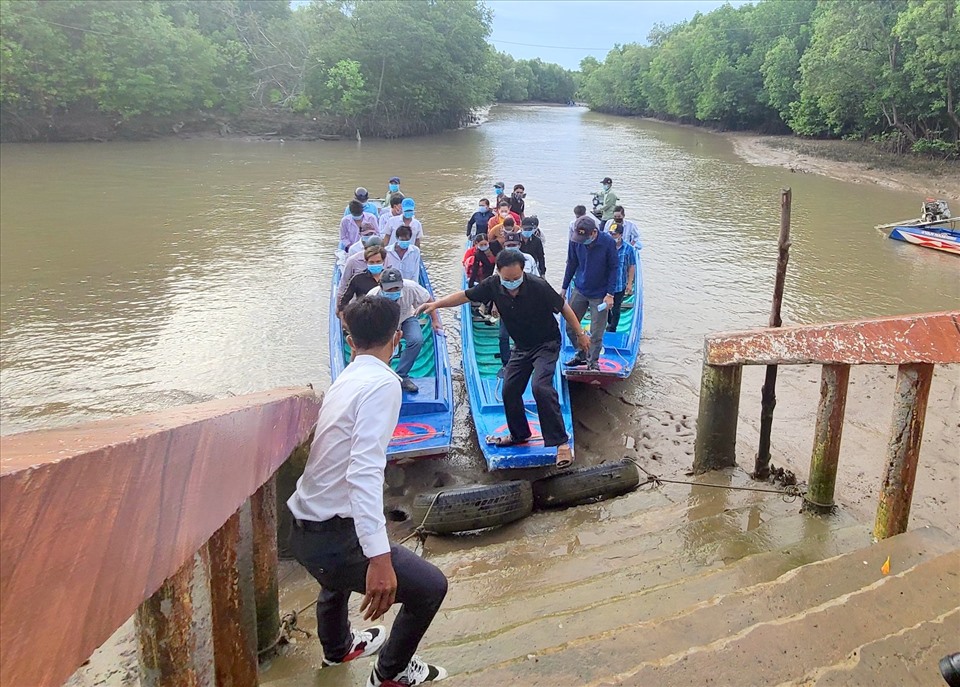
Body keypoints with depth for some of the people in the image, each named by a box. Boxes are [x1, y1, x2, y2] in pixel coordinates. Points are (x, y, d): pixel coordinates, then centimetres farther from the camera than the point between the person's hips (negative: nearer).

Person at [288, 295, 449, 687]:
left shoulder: (345, 380, 8)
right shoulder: (383, 383, -18)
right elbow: (365, 471, -30)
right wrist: (379, 558, -34)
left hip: (305, 527, 10)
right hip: (333, 537, -10)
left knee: (341, 575, 38)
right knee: (430, 587, 3)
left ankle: (337, 647, 67)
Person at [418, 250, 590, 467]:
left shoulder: (538, 286, -27)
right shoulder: (493, 285, -15)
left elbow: (563, 307, -13)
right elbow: (465, 296, -4)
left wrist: (580, 333, -4)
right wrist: (437, 304, -15)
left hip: (546, 344, -6)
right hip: (522, 346, 6)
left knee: (541, 386, -25)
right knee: (510, 390, 8)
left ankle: (561, 443, -19)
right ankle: (519, 434, 32)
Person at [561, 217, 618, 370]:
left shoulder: (608, 242, -17)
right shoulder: (575, 241, -9)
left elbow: (613, 269, -9)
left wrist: (610, 294, -13)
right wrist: (564, 288, 8)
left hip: (600, 294, -3)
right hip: (579, 290, 4)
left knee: (596, 333, 2)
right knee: (570, 327, 8)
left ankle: (593, 362, 20)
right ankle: (582, 354, 29)